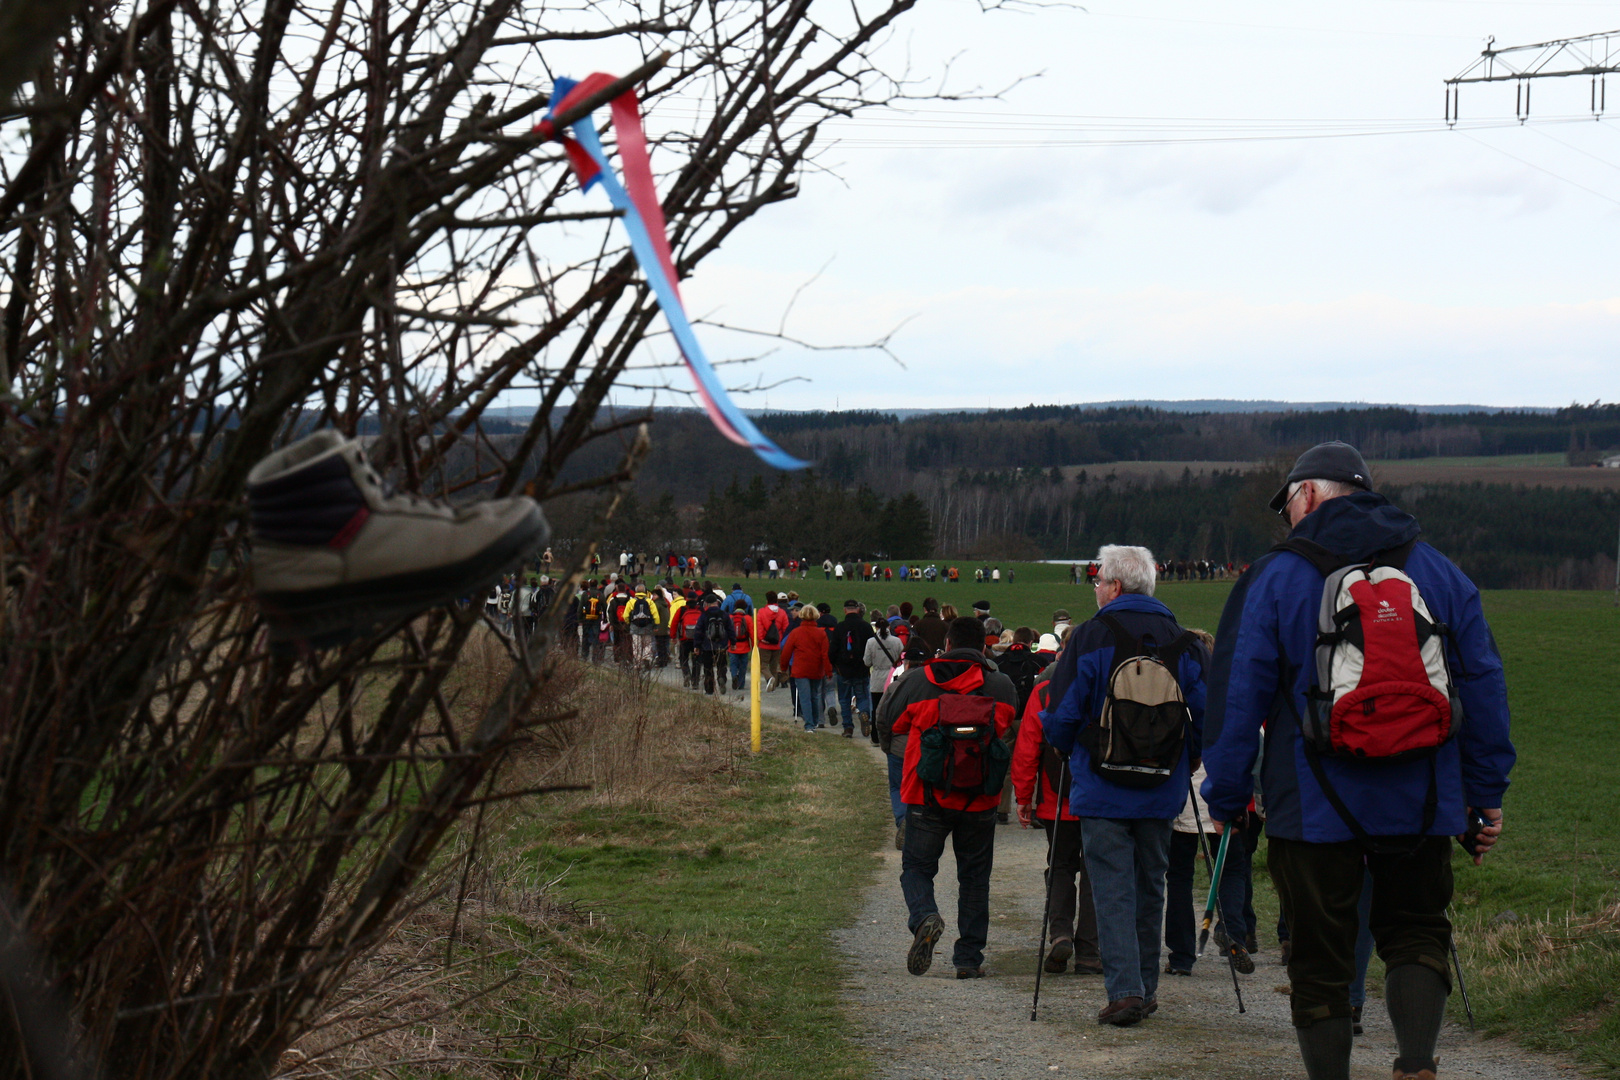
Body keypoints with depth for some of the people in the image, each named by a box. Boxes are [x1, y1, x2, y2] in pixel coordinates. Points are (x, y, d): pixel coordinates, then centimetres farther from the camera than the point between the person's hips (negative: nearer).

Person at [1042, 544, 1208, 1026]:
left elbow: (1060, 719, -8)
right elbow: (1207, 717, 2)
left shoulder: (1088, 638, -8)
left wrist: (1072, 755, 12)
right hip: (1162, 795, 4)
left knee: (1112, 889, -2)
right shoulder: (1185, 643, 3)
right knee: (1150, 886, 15)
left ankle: (1124, 990, -12)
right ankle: (1146, 988, 21)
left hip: (1101, 792, -4)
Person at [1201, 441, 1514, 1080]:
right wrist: (1486, 793, 13)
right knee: (1416, 936, 13)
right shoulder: (1440, 573, 9)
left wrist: (1226, 799, 3)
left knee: (1319, 961, 6)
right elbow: (1483, 686, 9)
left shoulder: (1275, 578, -2)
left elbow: (1236, 698, -4)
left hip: (1313, 808, -2)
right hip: (1421, 806, 3)